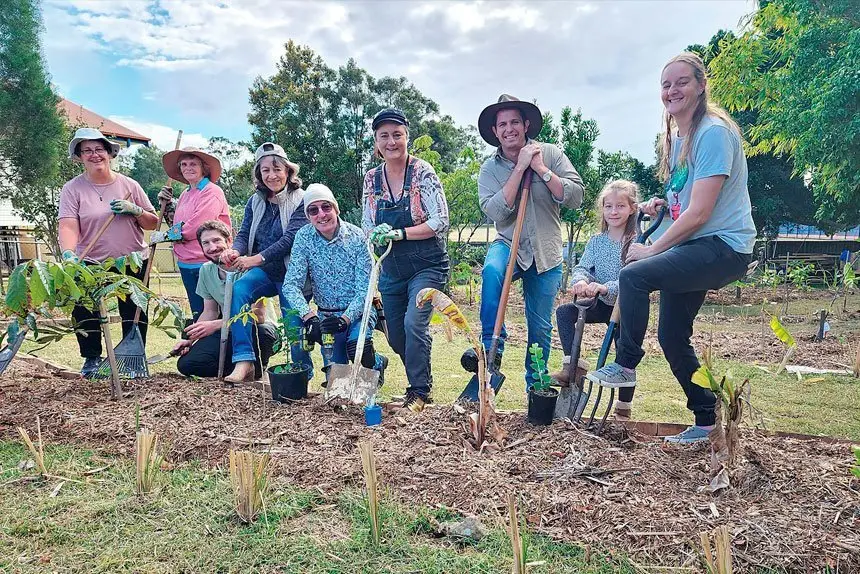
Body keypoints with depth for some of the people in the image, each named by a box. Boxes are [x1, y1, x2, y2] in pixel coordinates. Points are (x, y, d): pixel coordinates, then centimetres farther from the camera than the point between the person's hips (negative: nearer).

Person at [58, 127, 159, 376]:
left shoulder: (129, 185, 4)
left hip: (133, 263, 1)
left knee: (134, 315, 5)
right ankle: (92, 358, 16)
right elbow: (68, 227, -15)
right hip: (91, 264, -1)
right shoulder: (72, 189, -2)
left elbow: (153, 223, 7)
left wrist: (135, 210, -12)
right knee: (84, 311, -5)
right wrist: (69, 254, -33)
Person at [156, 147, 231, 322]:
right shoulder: (185, 194, 15)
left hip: (206, 263, -8)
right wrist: (168, 204, 7)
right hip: (186, 263, 8)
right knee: (197, 314, 16)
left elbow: (197, 227, -18)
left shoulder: (212, 192, -10)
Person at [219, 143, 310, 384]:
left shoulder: (300, 200, -10)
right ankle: (244, 360, -27)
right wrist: (235, 251, -21)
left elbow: (291, 238, -21)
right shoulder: (256, 202, 7)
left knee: (295, 326, -6)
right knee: (238, 290, -26)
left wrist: (256, 259, -31)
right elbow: (244, 234, 5)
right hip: (264, 271, 4)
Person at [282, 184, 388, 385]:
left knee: (357, 346, -33)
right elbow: (291, 285, -15)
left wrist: (345, 318, -31)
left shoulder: (357, 237, -14)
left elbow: (364, 289, -16)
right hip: (326, 314, 3)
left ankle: (376, 364, 4)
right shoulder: (304, 237, -9)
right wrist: (310, 317, -30)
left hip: (357, 310, -3)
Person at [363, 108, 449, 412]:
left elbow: (440, 222, -16)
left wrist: (400, 233, -23)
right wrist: (376, 234, -15)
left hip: (427, 265, -5)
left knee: (413, 323, -20)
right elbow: (367, 225, 8)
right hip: (391, 270, 6)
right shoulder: (371, 178, 3)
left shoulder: (422, 172, -12)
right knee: (396, 336, 11)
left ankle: (419, 392, -1)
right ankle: (421, 381, 36)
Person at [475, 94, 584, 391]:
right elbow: (496, 212, -18)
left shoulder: (551, 154, -3)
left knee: (540, 327, 8)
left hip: (545, 252, 1)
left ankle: (535, 386, 28)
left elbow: (575, 197, -12)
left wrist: (541, 169, -19)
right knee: (492, 270, -37)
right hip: (508, 244, -1)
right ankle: (492, 348, -24)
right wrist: (520, 168, -20)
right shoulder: (490, 168, -3)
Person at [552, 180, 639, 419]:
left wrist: (605, 287, -38)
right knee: (564, 311, -19)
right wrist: (580, 281, -31)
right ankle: (573, 365, -17)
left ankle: (623, 407, 20)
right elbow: (582, 267, -7)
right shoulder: (596, 241, 2)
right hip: (601, 304, 4)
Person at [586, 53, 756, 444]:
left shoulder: (713, 132, -15)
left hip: (724, 247, -9)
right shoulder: (677, 137, 13)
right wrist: (663, 204, 8)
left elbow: (699, 212, -21)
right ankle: (706, 421, 21)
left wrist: (652, 249, -14)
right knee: (671, 336, 7)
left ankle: (625, 367, -9)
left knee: (634, 275, -26)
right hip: (694, 247, 9)